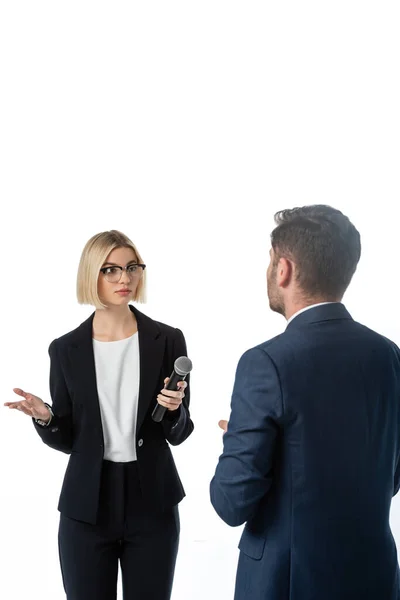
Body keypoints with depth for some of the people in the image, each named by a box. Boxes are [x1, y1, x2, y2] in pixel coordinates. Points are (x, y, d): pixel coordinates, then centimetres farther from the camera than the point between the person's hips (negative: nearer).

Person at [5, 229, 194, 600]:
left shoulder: (167, 340, -1)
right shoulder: (66, 349, 1)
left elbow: (178, 434, 2)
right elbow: (67, 439, 5)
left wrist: (174, 409, -19)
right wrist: (44, 417, -15)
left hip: (152, 504, 0)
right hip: (86, 507, 0)